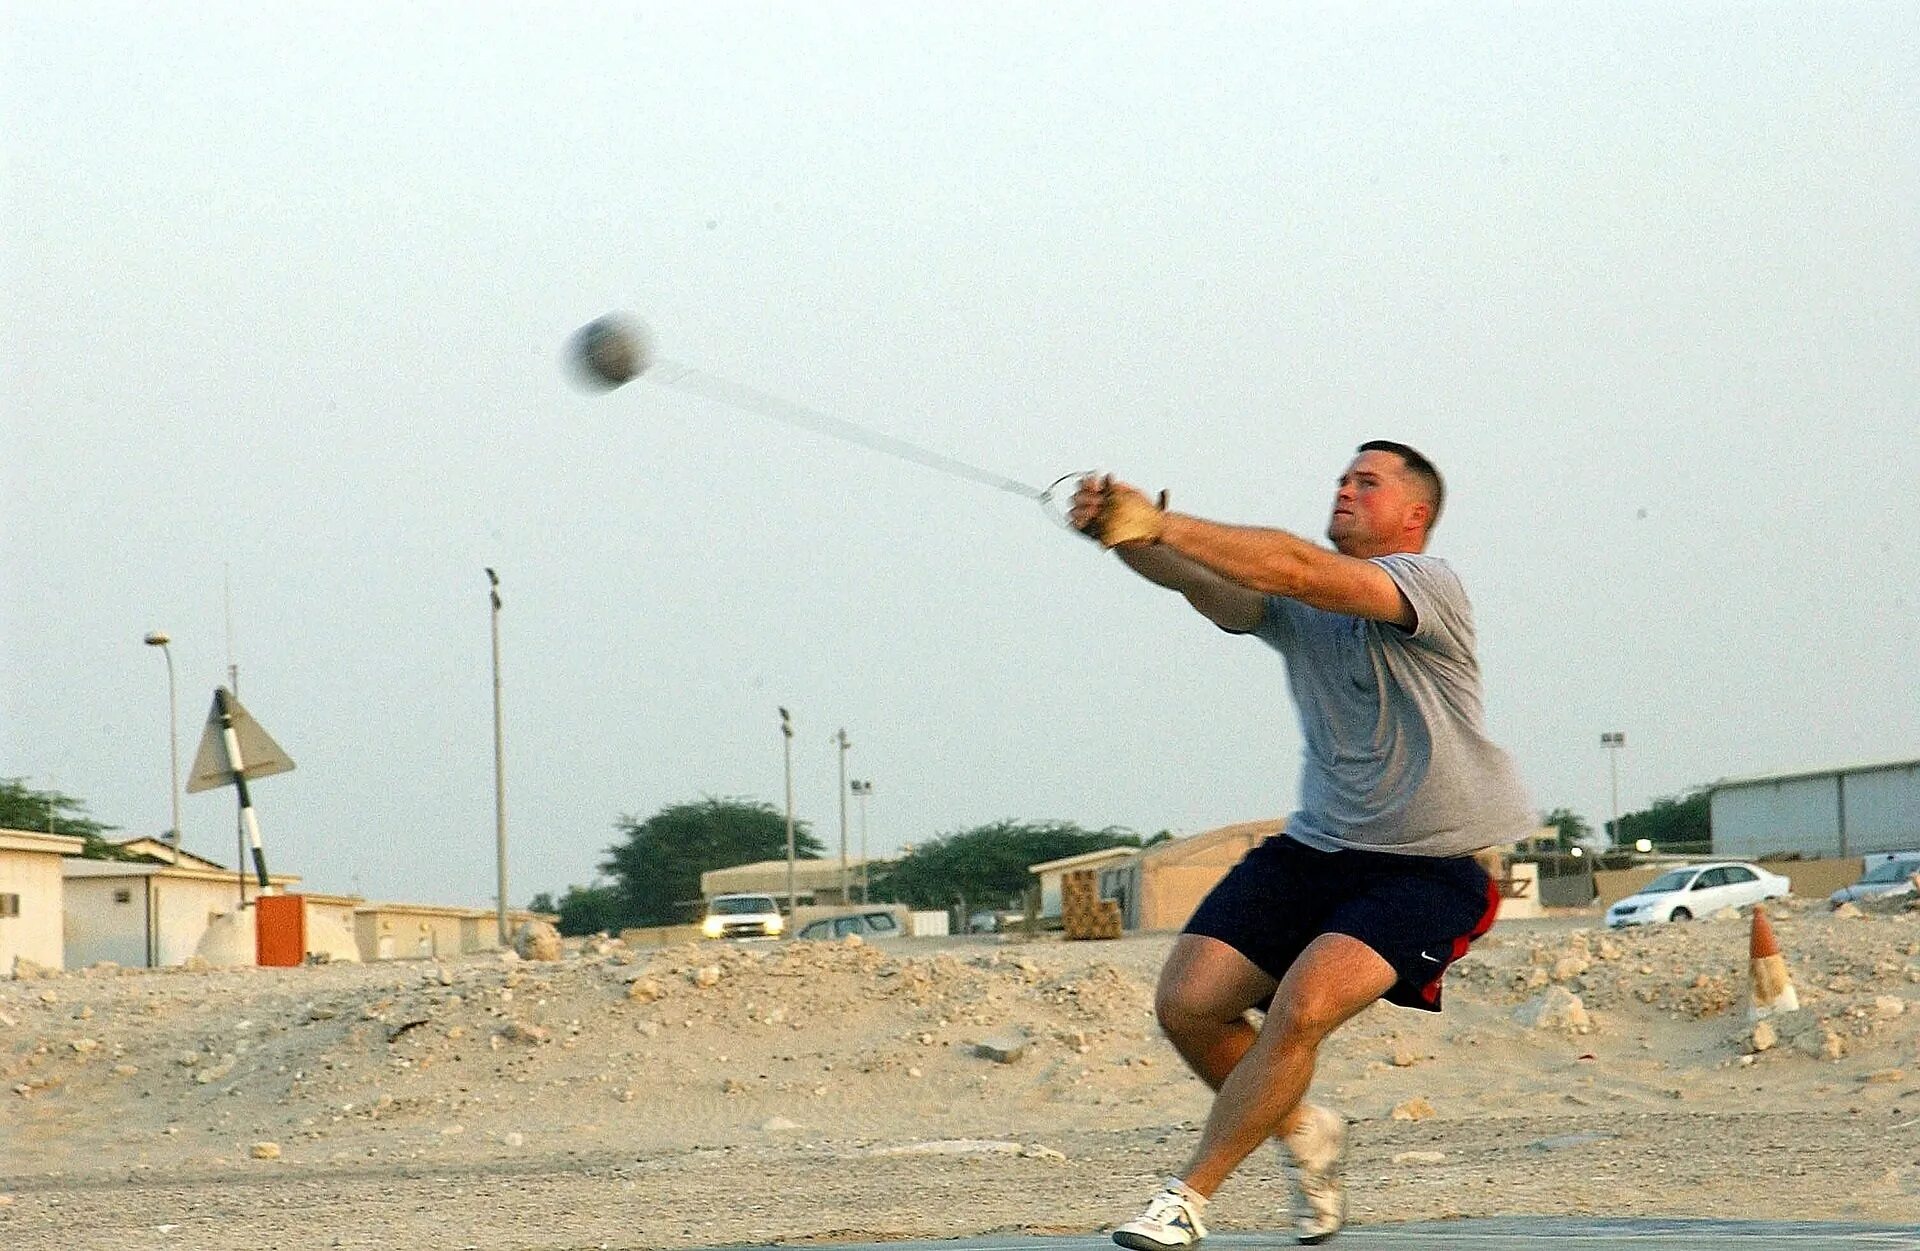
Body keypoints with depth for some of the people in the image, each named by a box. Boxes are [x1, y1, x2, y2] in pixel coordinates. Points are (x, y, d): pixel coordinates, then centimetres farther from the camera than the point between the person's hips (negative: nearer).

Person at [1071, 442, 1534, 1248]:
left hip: (1428, 869, -6)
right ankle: (1304, 1132, 21)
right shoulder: (1296, 606, 4)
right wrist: (1126, 536, -37)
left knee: (1303, 1006, -26)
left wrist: (1161, 526, -36)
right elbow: (1200, 580, -15)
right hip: (1315, 848, 6)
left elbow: (1296, 568, -29)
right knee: (1186, 1004, -6)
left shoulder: (1428, 586, -14)